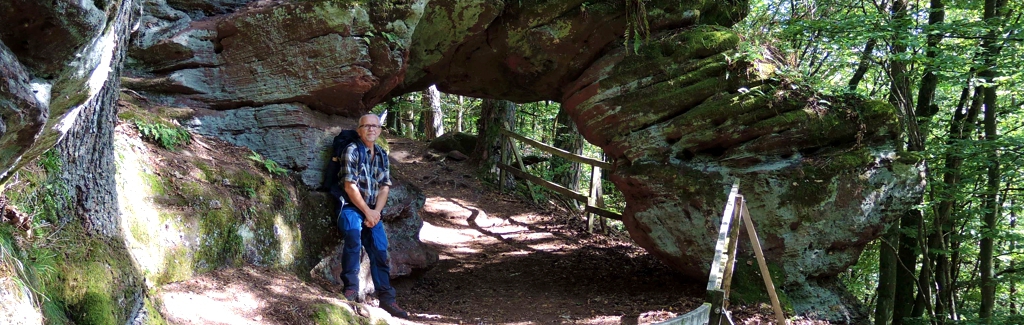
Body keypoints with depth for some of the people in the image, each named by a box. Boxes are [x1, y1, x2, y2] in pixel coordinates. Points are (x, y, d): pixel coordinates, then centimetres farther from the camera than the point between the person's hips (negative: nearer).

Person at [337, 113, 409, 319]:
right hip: (351, 207, -6)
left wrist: (376, 212, -10)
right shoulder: (352, 151, -8)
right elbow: (350, 186, -13)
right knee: (354, 234, -34)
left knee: (380, 250, -4)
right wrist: (366, 212, -14)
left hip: (373, 211, 6)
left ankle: (386, 298, 3)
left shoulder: (382, 155, 11)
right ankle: (351, 286, -26)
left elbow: (385, 187, 6)